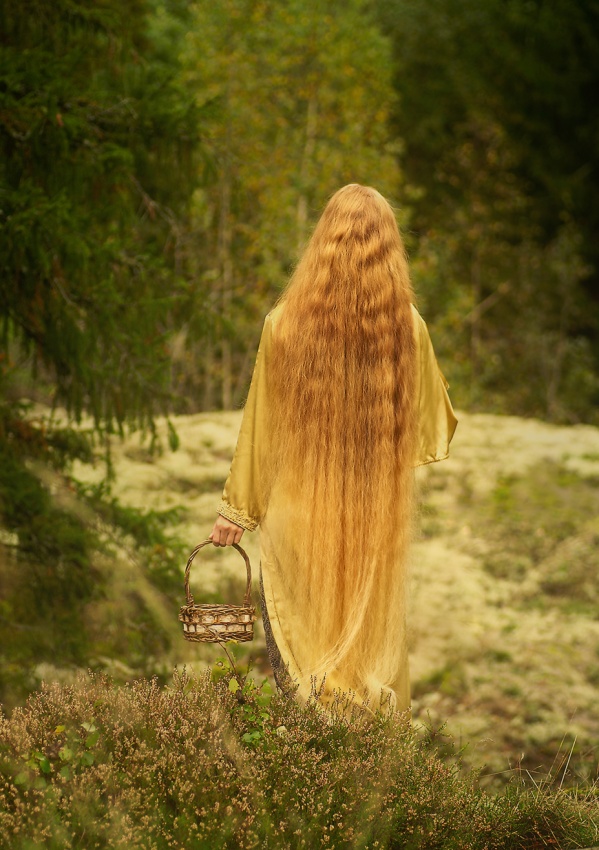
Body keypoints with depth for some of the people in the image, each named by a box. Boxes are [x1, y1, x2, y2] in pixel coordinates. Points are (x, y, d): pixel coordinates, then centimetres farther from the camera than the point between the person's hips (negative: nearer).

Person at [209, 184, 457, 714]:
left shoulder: (285, 323, -11)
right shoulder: (408, 327, -8)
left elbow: (260, 426, -3)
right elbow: (435, 431, 4)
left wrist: (237, 510, 8)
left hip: (298, 515, -1)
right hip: (377, 523, 1)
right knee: (374, 645, 12)